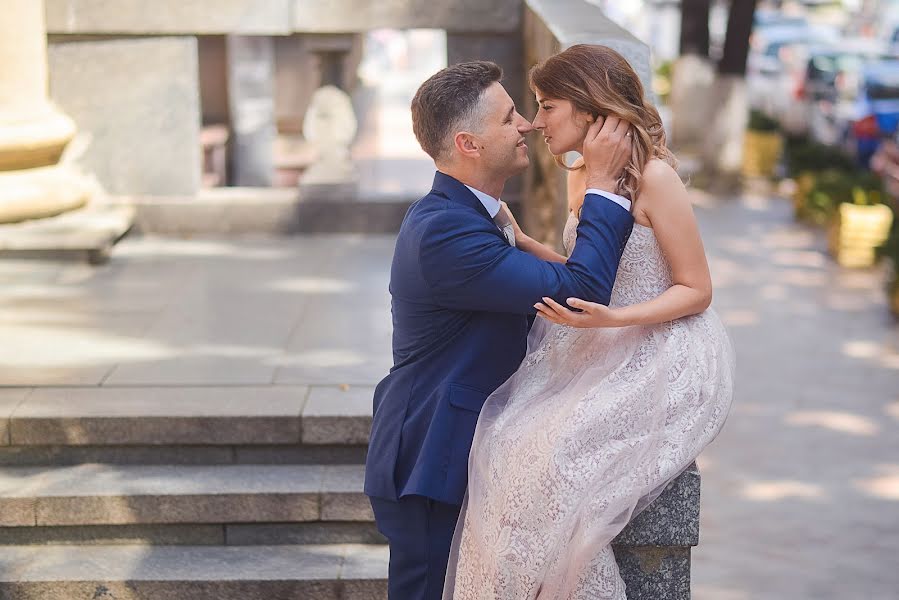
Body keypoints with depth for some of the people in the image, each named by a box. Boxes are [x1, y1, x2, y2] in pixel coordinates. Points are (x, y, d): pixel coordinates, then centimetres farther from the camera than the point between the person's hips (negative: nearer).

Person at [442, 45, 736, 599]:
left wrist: (608, 318, -25)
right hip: (603, 355, 8)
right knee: (509, 444, -13)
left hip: (664, 361, -8)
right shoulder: (579, 176, 10)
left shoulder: (653, 177, -15)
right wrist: (518, 240, 9)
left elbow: (695, 290, -12)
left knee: (553, 458, -26)